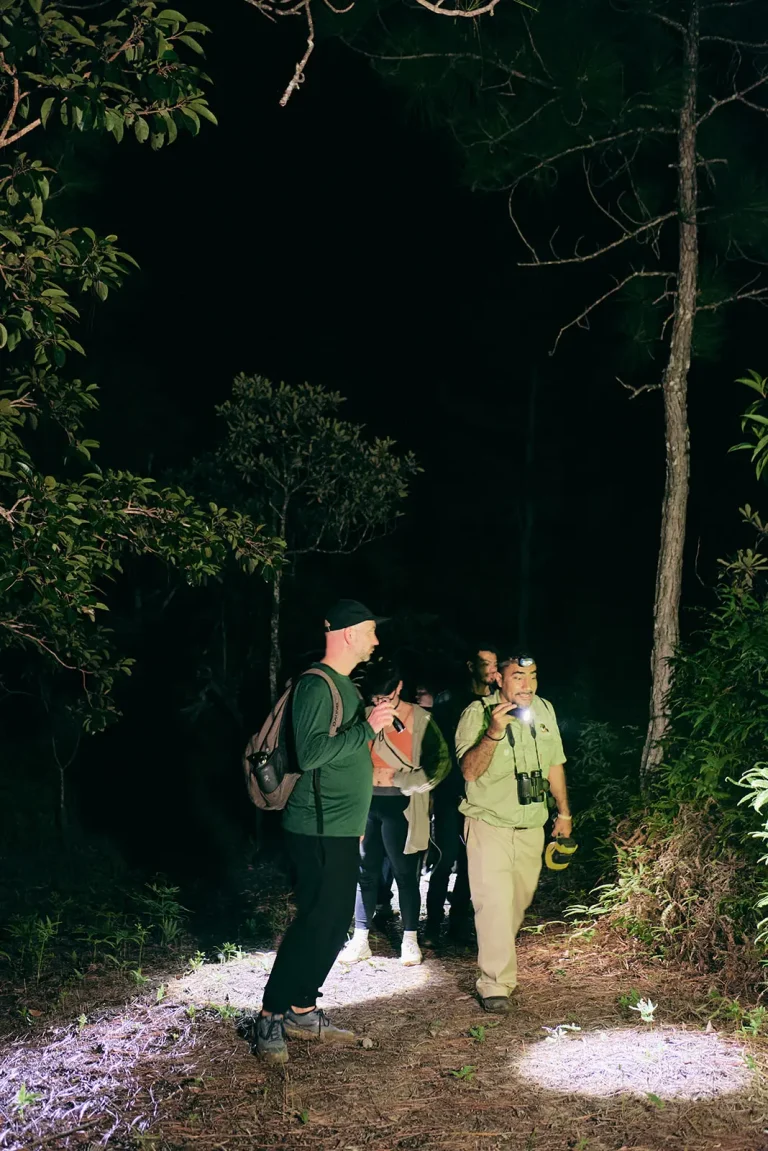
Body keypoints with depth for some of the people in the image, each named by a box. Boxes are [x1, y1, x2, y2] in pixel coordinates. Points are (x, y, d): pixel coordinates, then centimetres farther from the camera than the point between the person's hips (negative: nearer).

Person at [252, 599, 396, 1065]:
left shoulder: (345, 686, 16)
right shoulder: (317, 685, -16)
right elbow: (310, 753, -25)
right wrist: (368, 728, -22)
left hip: (342, 829, 10)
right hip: (320, 830, -10)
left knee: (336, 921, 13)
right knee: (316, 922, -6)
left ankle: (303, 1010, 23)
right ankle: (271, 1017, 5)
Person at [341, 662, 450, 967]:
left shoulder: (421, 720, -6)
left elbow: (441, 763, -4)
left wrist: (397, 779, -9)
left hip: (400, 807, -2)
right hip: (367, 804, 3)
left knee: (405, 873, 4)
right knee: (365, 872, 7)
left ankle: (410, 940, 17)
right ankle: (360, 940, 16)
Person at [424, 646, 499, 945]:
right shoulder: (449, 701, 1)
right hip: (450, 793, -3)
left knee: (471, 860, 6)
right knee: (447, 858, -6)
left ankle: (458, 923, 20)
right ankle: (433, 925, 6)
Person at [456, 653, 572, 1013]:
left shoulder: (544, 711, 2)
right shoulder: (478, 713, -15)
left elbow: (554, 764, 14)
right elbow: (470, 770, -24)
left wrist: (564, 812, 19)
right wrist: (493, 733, -38)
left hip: (531, 826, 6)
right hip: (489, 824, -5)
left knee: (520, 899, 17)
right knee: (495, 902, -14)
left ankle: (498, 953, 43)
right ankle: (495, 984, -7)